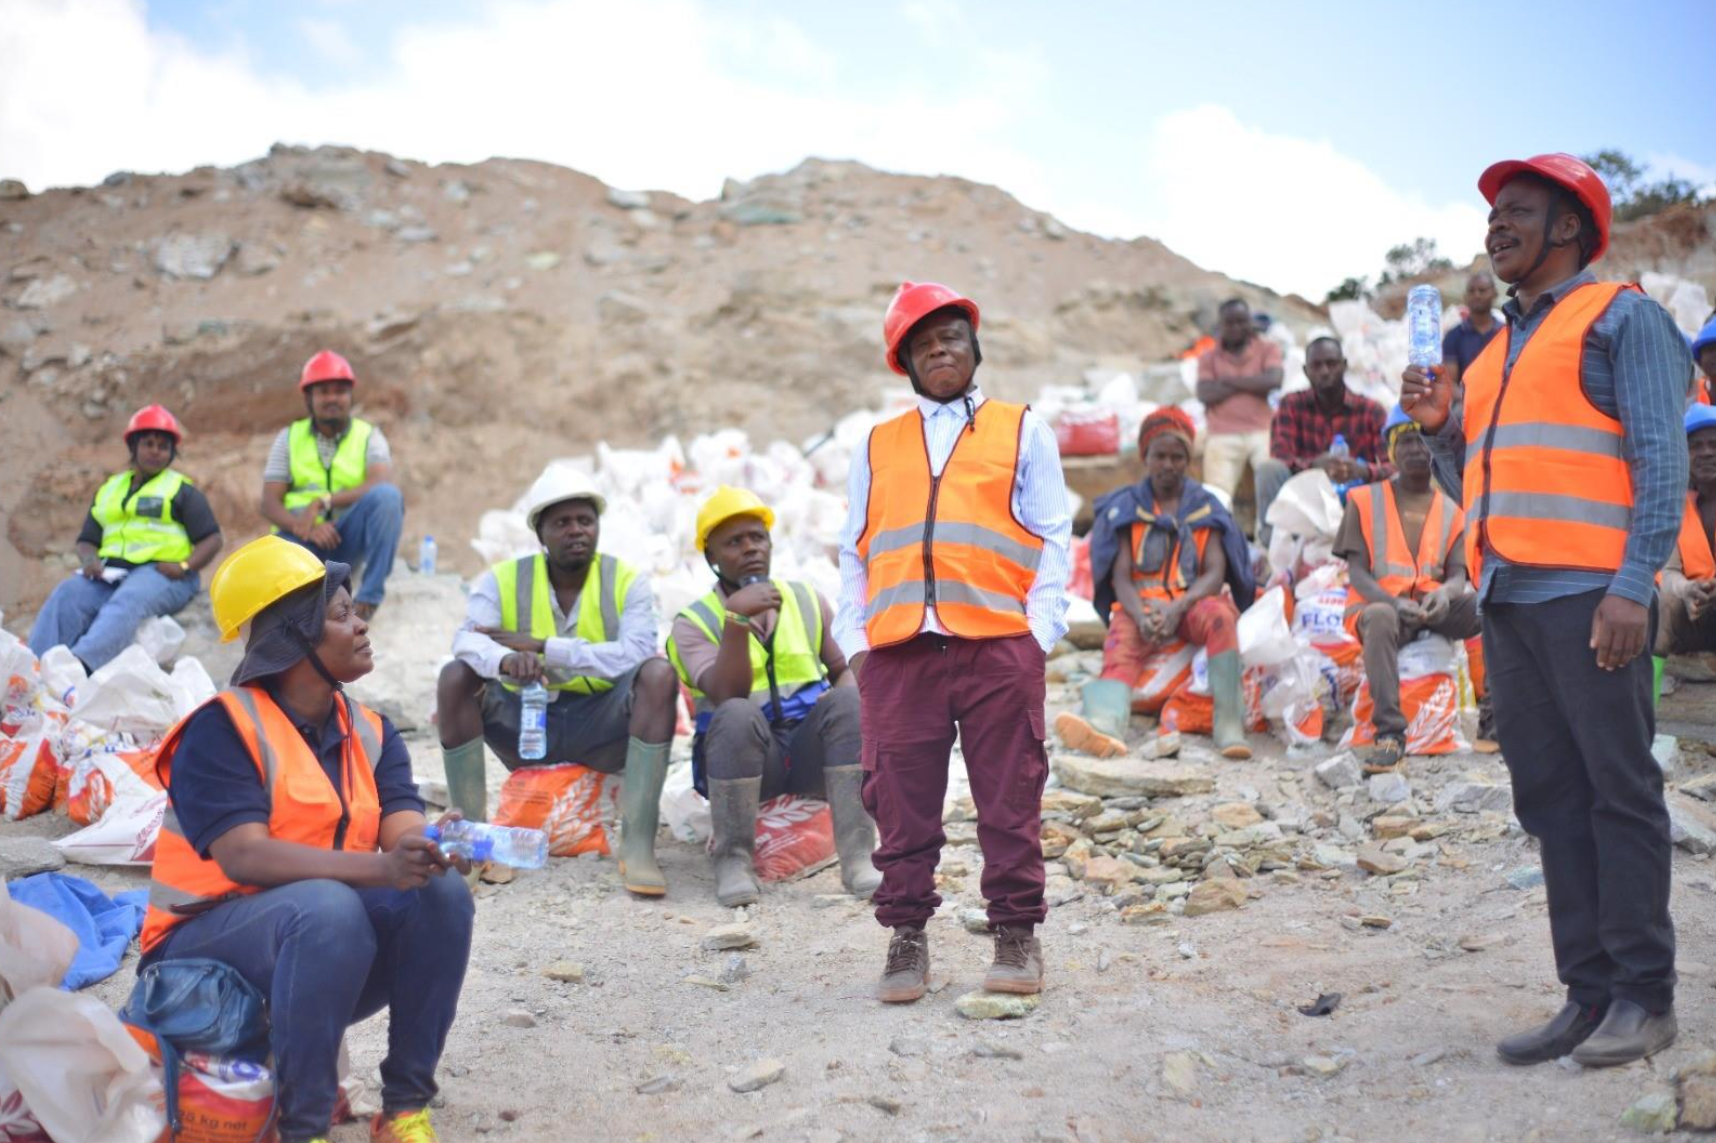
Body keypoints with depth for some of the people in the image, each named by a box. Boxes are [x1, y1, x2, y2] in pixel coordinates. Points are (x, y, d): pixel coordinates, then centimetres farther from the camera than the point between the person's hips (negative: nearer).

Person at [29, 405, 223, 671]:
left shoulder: (182, 489, 13)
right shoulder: (109, 489, 26)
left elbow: (212, 539, 5)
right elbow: (87, 540, 24)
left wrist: (184, 566, -13)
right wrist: (89, 560, -1)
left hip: (160, 572, -4)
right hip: (110, 573, 5)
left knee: (127, 602, -37)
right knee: (65, 596, -26)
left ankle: (80, 664, -61)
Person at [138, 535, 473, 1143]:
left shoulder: (372, 734, 6)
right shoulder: (221, 729, -13)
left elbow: (403, 835, -9)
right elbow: (245, 856, -26)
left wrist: (434, 850, -35)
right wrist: (381, 869, -38)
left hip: (329, 945, 6)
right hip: (207, 945, -6)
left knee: (441, 891, -20)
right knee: (327, 907, -36)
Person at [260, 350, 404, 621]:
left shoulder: (369, 436, 6)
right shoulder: (289, 438, 9)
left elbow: (381, 484, -15)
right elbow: (269, 504, 0)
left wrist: (323, 501, -25)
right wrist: (305, 527, -20)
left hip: (349, 538, 1)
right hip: (303, 538, -1)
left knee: (387, 496, -31)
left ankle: (369, 598, -26)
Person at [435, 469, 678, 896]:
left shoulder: (628, 582, -3)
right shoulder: (502, 580, -2)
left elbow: (636, 654, -22)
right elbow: (467, 641, -21)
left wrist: (540, 645, -24)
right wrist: (506, 660, -45)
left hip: (601, 726, -1)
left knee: (659, 672, -28)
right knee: (456, 677, -23)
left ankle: (638, 845, -31)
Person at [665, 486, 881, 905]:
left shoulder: (807, 601, 13)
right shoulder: (694, 622, 2)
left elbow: (844, 670, 14)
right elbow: (727, 696, -15)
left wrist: (846, 707, -9)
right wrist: (736, 619, -25)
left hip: (811, 751, 3)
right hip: (741, 757, -2)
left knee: (846, 703, -28)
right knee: (737, 714, -35)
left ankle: (858, 857, -32)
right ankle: (733, 862, -24)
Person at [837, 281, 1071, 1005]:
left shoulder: (1021, 431, 15)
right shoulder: (877, 447, 21)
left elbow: (1052, 537, 9)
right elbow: (854, 552, 19)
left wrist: (1039, 628, -3)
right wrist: (854, 639, 6)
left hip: (999, 645, -2)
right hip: (898, 651, 2)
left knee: (1009, 800, -1)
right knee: (902, 802, 2)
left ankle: (1016, 937, 9)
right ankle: (906, 938, 11)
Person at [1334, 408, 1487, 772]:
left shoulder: (1452, 509, 15)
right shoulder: (1365, 500, 8)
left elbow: (1458, 573, 5)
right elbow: (1357, 572, 0)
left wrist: (1445, 593, -22)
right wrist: (1393, 602, -21)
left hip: (1436, 605, 3)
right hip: (1379, 602, -3)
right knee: (1381, 618, -39)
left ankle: (1492, 715, -18)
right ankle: (1390, 733, -44)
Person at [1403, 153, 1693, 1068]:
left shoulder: (1621, 318, 3)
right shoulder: (1494, 350, 23)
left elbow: (1661, 456, -7)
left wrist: (1634, 584, -17)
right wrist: (1440, 427, 7)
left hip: (1588, 595, -7)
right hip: (1507, 598, 7)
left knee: (1618, 789, -4)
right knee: (1551, 797, 6)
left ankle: (1643, 996, 1)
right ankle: (1589, 992, 11)